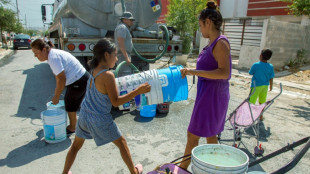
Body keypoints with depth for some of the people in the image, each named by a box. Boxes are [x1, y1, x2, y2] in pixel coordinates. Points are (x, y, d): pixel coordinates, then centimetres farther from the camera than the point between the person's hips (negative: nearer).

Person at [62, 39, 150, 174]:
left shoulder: (94, 70, 0)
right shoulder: (108, 75, -23)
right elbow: (115, 102, -19)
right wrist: (138, 91, -21)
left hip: (84, 115, 6)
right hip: (100, 119, -6)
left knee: (76, 145, 26)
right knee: (122, 143, 16)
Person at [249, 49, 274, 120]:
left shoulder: (256, 65, -17)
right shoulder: (270, 67, -5)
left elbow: (250, 73, -4)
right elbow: (271, 78, 1)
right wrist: (271, 86, 15)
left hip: (256, 85, -4)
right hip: (265, 86, 4)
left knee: (252, 101, 5)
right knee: (262, 102, 17)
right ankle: (261, 116, 29)